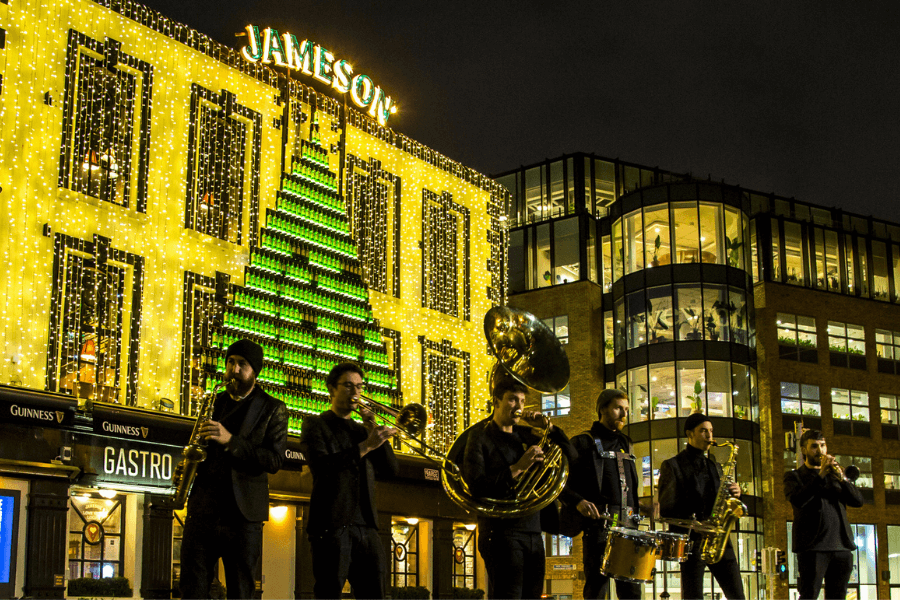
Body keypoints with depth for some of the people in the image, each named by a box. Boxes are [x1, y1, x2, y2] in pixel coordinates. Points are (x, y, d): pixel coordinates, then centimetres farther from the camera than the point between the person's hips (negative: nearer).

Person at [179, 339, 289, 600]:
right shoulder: (214, 403, 17)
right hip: (203, 508, 4)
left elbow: (275, 459, -8)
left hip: (242, 513, -4)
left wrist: (230, 441, -18)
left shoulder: (273, 409, 3)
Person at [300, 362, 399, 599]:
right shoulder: (315, 424, 7)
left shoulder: (362, 430, 23)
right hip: (332, 526, -5)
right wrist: (366, 446, -18)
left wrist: (375, 431, 1)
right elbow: (320, 465, -13)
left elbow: (391, 469, 12)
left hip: (366, 526, 5)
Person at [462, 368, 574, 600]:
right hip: (501, 533, -6)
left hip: (533, 533, 6)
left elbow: (570, 456, 17)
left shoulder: (525, 435, 15)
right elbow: (477, 487, -13)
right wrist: (518, 468, -18)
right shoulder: (480, 437, -1)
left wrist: (549, 428, 3)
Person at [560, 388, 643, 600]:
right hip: (599, 525, -6)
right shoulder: (583, 443, 1)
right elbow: (562, 483, -6)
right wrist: (578, 502, -22)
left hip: (628, 526, 6)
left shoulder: (626, 445, 21)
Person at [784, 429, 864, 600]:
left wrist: (842, 478, -9)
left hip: (842, 546, 4)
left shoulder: (834, 474, 22)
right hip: (813, 547, -4)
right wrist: (820, 475, -16)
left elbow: (858, 501, 8)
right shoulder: (794, 476, 9)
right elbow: (797, 500, -12)